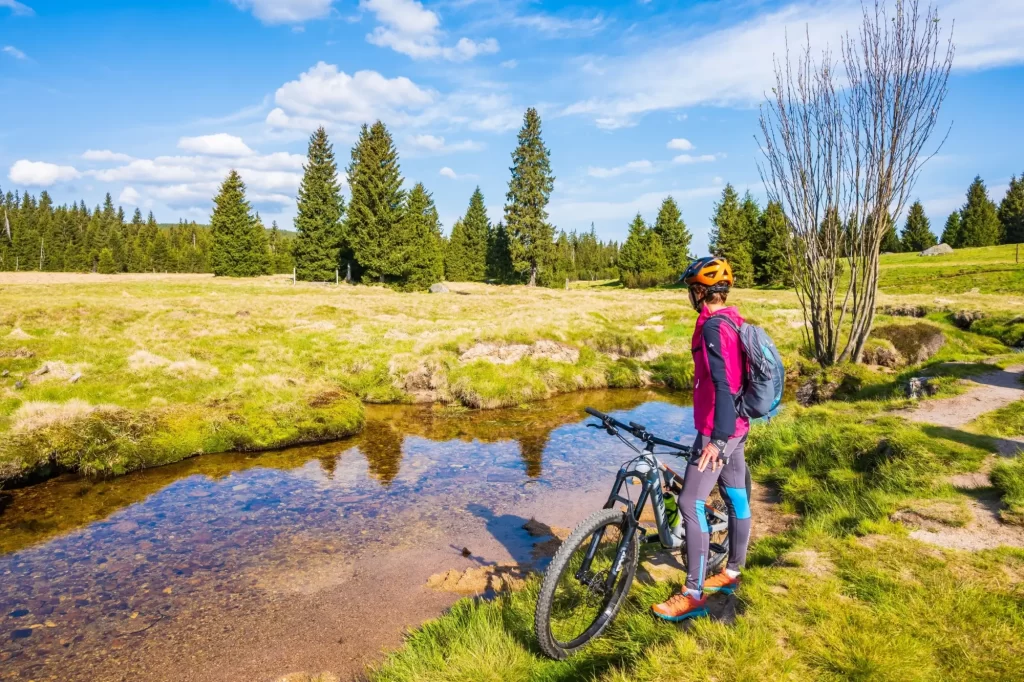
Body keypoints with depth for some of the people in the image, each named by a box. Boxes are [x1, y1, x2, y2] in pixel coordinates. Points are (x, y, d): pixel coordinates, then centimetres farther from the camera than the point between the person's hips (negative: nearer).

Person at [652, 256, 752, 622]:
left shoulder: (713, 326, -20)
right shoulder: (733, 320, 11)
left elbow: (724, 385, -29)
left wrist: (716, 438, -31)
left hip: (718, 430, -10)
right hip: (737, 425, 10)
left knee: (690, 503, -7)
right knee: (736, 497, 18)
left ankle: (693, 595, 1)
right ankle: (732, 572, 34)